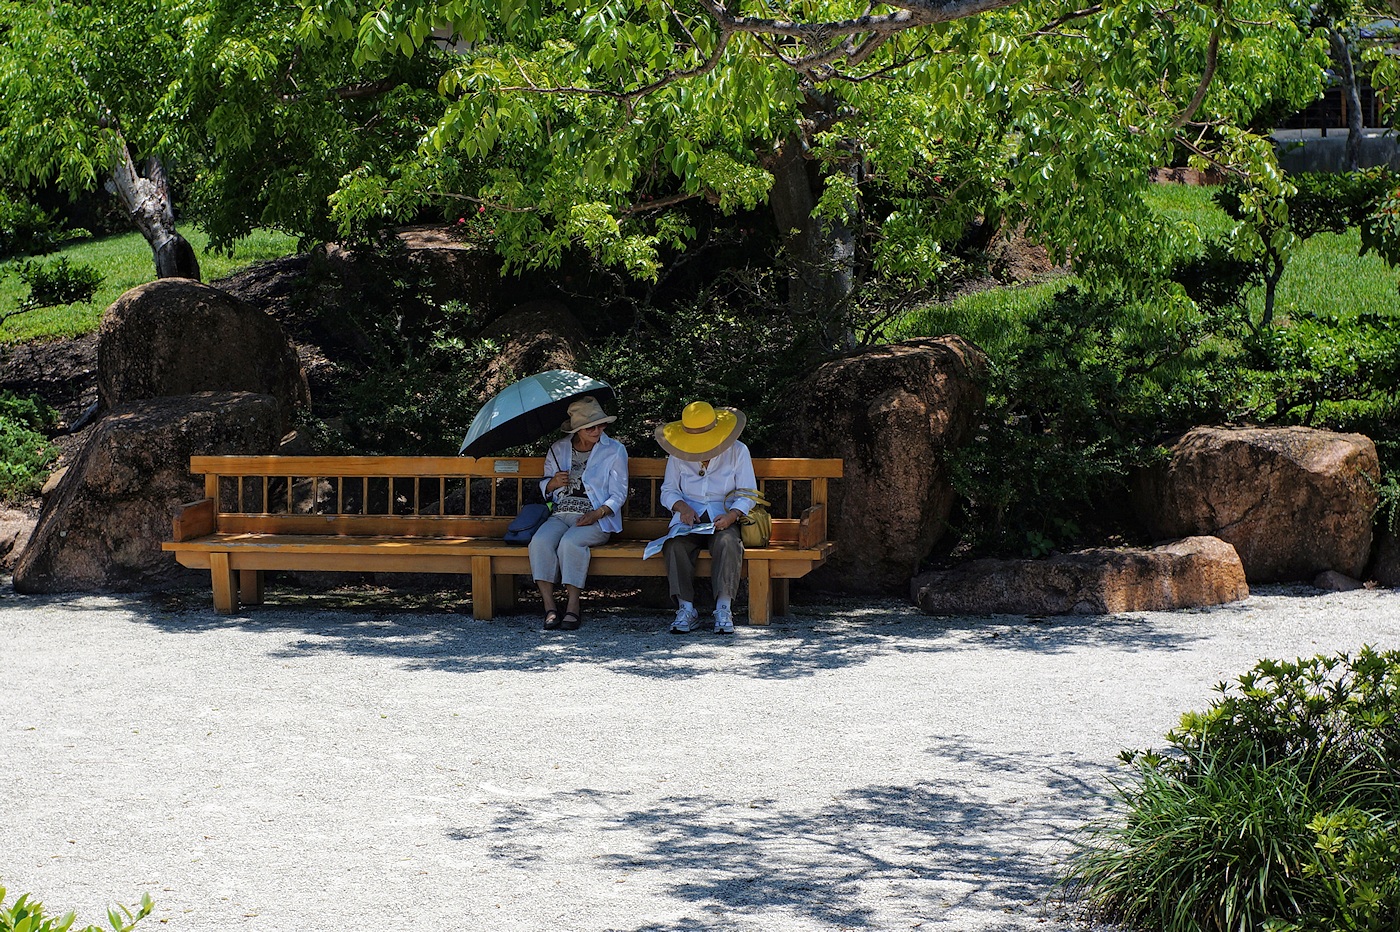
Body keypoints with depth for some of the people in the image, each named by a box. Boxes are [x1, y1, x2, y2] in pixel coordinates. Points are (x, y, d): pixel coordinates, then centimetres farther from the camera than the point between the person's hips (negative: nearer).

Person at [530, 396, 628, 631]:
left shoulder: (615, 450, 5)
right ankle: (549, 607, -28)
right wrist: (553, 483, -4)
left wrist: (597, 514, -16)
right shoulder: (558, 450, 13)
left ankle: (573, 606, -27)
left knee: (570, 541, -35)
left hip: (596, 519, -3)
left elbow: (618, 495, 1)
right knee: (540, 541, -30)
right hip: (560, 514, 3)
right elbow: (544, 488, 21)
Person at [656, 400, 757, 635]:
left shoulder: (738, 451, 0)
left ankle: (724, 608, -37)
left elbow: (748, 494, 0)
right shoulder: (678, 455, 5)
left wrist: (732, 515, -21)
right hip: (689, 519, 2)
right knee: (675, 544, -33)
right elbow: (668, 490, 10)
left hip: (723, 519, -1)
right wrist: (682, 507, -13)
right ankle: (686, 608, -31)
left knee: (727, 543, -37)